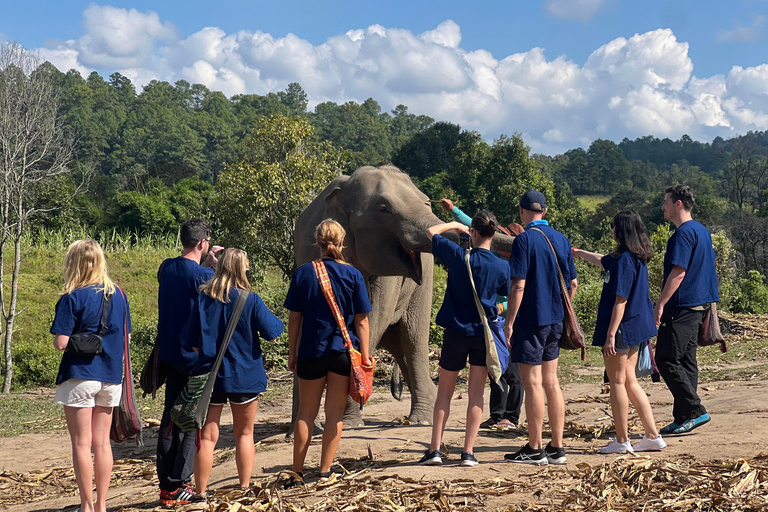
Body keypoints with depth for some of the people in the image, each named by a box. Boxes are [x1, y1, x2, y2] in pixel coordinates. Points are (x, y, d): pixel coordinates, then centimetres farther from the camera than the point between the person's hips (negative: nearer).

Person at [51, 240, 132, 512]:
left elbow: (60, 343, -16)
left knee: (81, 444, 4)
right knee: (102, 443, 11)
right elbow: (125, 338, 10)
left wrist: (64, 339, 5)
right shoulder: (118, 295, 4)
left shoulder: (72, 298, -11)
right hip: (110, 377, 5)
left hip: (80, 376, -5)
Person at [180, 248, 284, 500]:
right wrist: (275, 320, 13)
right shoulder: (250, 300, -10)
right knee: (244, 433, 14)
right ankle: (245, 488, 19)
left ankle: (200, 494, 5)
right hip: (244, 375, -2)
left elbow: (189, 340, 2)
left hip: (209, 374, 2)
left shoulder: (203, 298, -1)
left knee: (207, 436, 4)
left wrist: (197, 365, 12)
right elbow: (272, 334, -6)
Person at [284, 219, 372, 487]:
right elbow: (361, 321, -4)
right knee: (335, 414, 8)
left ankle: (297, 473, 13)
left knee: (306, 414, 11)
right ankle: (325, 472, 10)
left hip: (311, 351, 1)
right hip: (343, 351, -1)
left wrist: (292, 353, 8)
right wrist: (364, 356, 1)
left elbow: (294, 318, 0)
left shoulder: (302, 273, -2)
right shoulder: (353, 275, -4)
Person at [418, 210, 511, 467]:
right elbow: (505, 293, 11)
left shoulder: (458, 256, -11)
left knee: (444, 391, 9)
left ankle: (435, 449, 6)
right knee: (476, 394, 5)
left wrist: (456, 225, 16)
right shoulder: (502, 266, -7)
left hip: (456, 332, -1)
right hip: (484, 333, 1)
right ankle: (468, 452, 4)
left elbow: (431, 231, 3)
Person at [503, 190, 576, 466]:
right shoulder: (560, 239, 9)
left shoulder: (525, 239, -11)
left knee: (532, 383, -2)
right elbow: (573, 283, 13)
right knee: (551, 382, 11)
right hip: (555, 319, 7)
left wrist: (509, 321, -13)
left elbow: (519, 285, -17)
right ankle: (556, 448, 15)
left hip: (530, 319, -7)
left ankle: (534, 449, 4)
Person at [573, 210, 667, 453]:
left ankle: (622, 441, 8)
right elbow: (603, 260, 31)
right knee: (629, 381, 14)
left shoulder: (624, 260, -18)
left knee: (617, 382, 1)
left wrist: (610, 335, -22)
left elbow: (620, 301, -22)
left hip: (623, 328, -9)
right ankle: (652, 436, 14)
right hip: (637, 328, 9)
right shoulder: (637, 258, 11)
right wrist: (579, 253, 47)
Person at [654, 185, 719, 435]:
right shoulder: (702, 231, 15)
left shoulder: (683, 233, -15)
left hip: (681, 307, -10)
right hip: (698, 304, 10)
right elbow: (707, 267, 21)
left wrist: (660, 304, -20)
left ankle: (696, 411, -8)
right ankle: (684, 417, 13)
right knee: (686, 360, 11)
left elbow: (678, 273, -21)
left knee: (667, 360, -7)